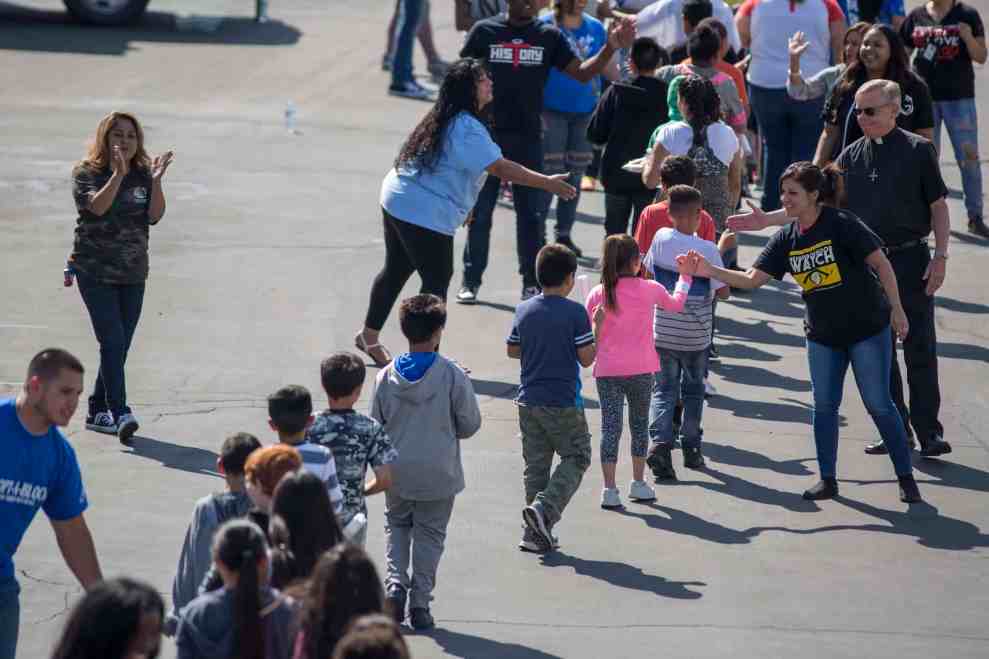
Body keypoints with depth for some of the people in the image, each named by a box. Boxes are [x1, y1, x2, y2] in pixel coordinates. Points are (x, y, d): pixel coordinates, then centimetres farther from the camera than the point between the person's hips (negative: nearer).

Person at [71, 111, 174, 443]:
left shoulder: (143, 174, 5)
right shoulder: (87, 173, -5)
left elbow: (155, 215, -5)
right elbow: (97, 206, -22)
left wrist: (156, 181, -18)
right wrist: (118, 174, -33)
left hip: (133, 274, 5)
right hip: (95, 272, -5)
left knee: (120, 346, 7)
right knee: (112, 341, -15)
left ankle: (98, 410, 18)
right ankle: (120, 413, -19)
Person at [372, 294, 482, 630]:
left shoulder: (387, 375, -6)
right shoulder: (453, 375, -14)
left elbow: (376, 425, 2)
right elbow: (470, 424, -6)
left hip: (397, 472, 2)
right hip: (439, 472, -2)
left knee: (397, 525, 22)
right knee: (430, 533, 10)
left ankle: (396, 582, 2)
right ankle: (420, 602, 8)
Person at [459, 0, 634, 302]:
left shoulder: (549, 36, 3)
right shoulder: (484, 31, -1)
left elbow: (582, 73, -1)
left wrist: (611, 48, -17)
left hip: (528, 138, 1)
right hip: (487, 135, -1)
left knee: (531, 214, 5)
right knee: (479, 212, 4)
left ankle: (532, 284, 14)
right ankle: (471, 282, 14)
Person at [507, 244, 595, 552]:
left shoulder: (524, 310, 3)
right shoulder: (575, 312, -13)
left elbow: (512, 350, 12)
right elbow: (586, 358, -12)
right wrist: (596, 330, 4)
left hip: (529, 400, 5)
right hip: (564, 403, -5)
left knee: (536, 464, 12)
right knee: (576, 458, 9)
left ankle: (535, 533, 12)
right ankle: (544, 509, -12)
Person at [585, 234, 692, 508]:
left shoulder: (597, 294, -4)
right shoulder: (650, 289, -5)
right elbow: (676, 304, 17)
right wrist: (685, 276, 27)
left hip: (607, 371, 0)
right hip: (640, 370, 0)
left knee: (610, 427, 2)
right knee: (639, 424, 16)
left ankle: (609, 488, -5)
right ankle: (638, 483, 25)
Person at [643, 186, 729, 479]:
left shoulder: (661, 238, -8)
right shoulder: (708, 249, -15)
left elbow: (648, 272, 7)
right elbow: (723, 292, -8)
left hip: (663, 332, 1)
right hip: (696, 335, -1)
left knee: (663, 389, 6)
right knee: (693, 390, 17)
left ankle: (659, 441, -16)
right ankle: (691, 449, 22)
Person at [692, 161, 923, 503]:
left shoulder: (842, 224, -17)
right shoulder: (787, 239, 0)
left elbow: (880, 262, -14)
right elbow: (753, 278, 1)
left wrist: (896, 309, -14)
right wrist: (710, 271, -11)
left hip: (867, 327, -6)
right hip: (822, 334, 6)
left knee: (879, 404, -2)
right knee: (824, 406, 6)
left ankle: (906, 478, 8)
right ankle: (828, 480, 17)